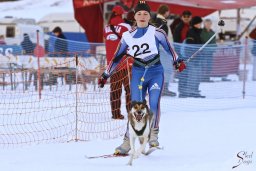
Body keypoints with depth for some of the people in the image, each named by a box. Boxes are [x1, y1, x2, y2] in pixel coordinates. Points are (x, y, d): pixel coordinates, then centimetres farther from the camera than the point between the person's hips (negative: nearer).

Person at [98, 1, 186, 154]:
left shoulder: (156, 32, -2)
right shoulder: (128, 36, 7)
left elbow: (168, 47, 3)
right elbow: (117, 57, 14)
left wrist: (177, 61, -12)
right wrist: (106, 75, 16)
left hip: (156, 72, -2)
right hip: (138, 73, 2)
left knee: (154, 103, -18)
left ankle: (153, 135, -5)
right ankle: (128, 142, 0)